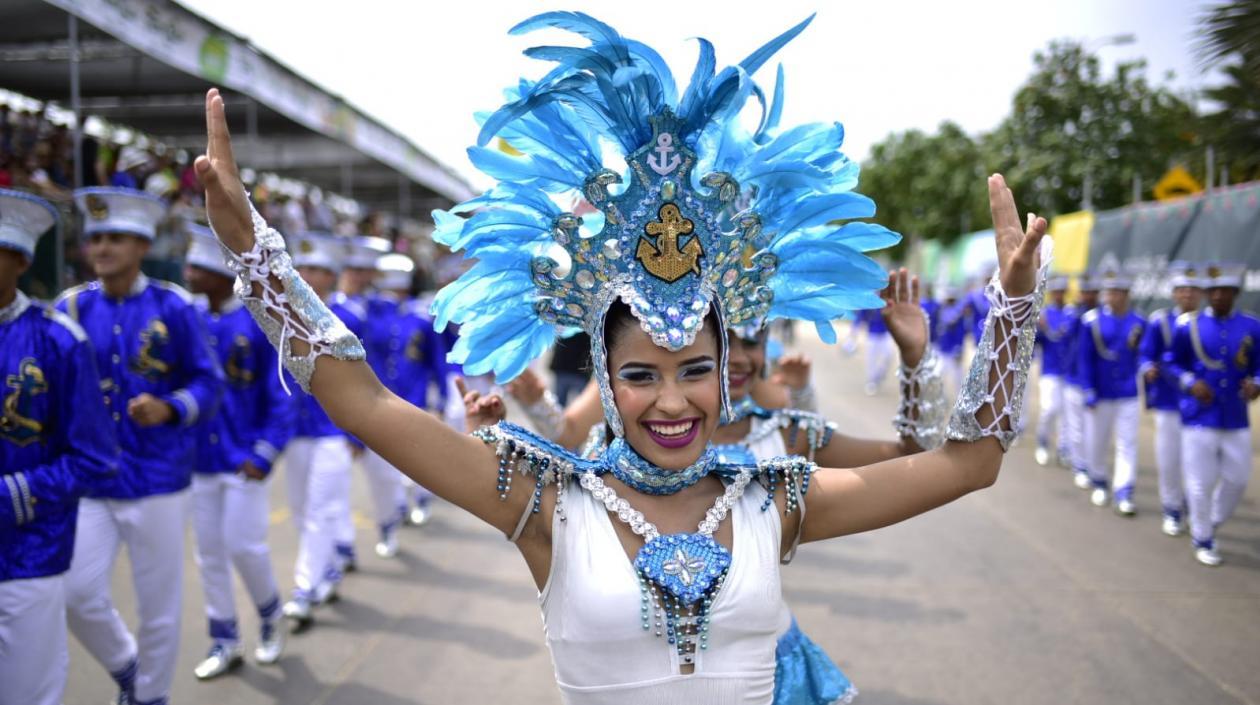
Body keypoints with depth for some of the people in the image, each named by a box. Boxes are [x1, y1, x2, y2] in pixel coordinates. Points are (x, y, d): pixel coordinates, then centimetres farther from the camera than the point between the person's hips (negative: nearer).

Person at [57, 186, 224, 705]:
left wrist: (169, 409, -23)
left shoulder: (174, 307, -6)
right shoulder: (71, 308, 2)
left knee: (159, 604, 7)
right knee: (77, 594, -2)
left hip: (158, 480, -2)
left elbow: (209, 382, -4)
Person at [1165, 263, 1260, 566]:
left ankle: (1210, 524, 35)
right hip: (1199, 418, -2)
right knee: (1201, 482, 1)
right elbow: (1172, 362, 5)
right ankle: (1203, 540, 20)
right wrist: (1191, 383, -12)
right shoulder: (1188, 325, -3)